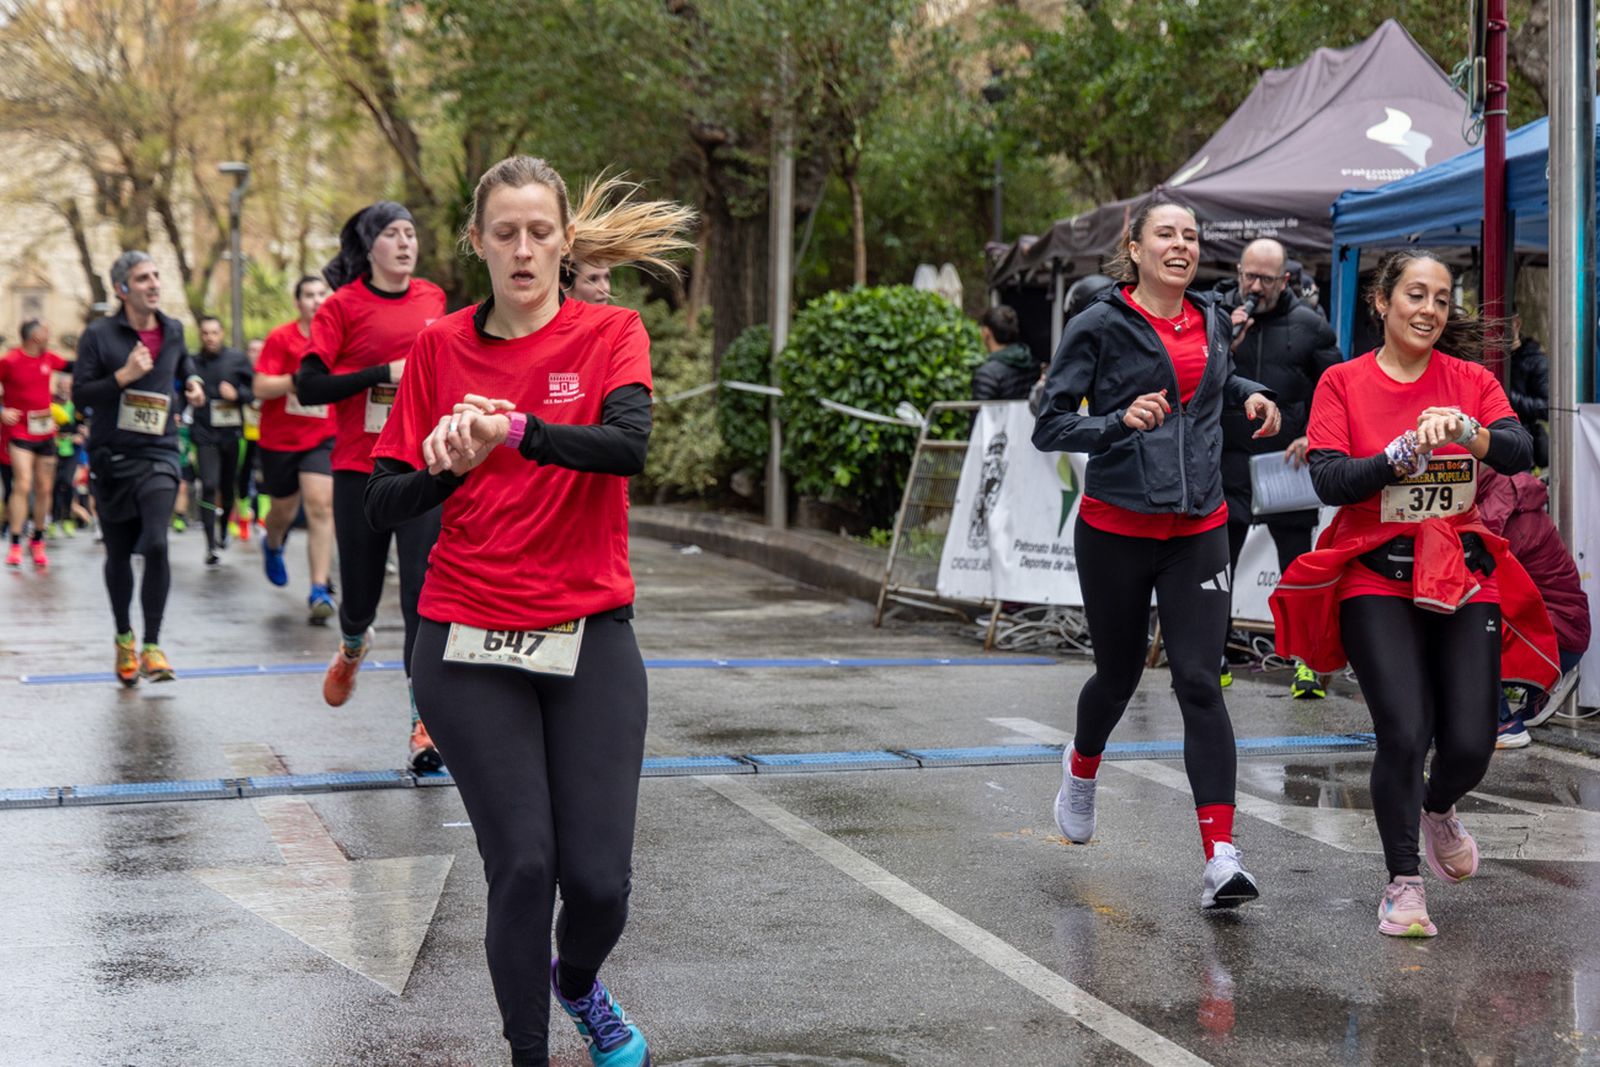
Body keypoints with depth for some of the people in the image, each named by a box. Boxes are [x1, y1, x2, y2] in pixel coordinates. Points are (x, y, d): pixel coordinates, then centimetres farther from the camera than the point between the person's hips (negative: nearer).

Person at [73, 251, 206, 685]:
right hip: (111, 457, -1)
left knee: (156, 544, -17)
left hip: (158, 454, 1)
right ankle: (124, 637, 31)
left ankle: (152, 645, -9)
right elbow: (80, 394, -7)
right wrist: (124, 376, -19)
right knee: (118, 555, 9)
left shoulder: (173, 330, 6)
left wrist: (192, 382, 8)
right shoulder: (98, 335, -6)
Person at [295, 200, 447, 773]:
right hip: (359, 472, -1)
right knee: (360, 594, 10)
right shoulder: (342, 306, -4)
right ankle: (352, 646, 48)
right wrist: (384, 374, -17)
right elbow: (308, 386, -10)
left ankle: (425, 726, -6)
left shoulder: (433, 298, 7)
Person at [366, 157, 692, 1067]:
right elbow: (385, 505, 2)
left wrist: (514, 428, -34)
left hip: (591, 638, 0)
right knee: (522, 865, -6)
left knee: (598, 875, -3)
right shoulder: (440, 349, 5)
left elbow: (628, 446, -21)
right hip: (470, 647, 1)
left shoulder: (610, 333, 0)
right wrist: (452, 464, -18)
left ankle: (578, 982, 32)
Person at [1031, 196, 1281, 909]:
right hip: (1115, 529, -2)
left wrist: (1250, 395, 11)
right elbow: (1048, 427, -9)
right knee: (1119, 673, 13)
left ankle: (1220, 856, -13)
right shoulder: (1101, 326, -6)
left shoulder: (1210, 320, 9)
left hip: (1197, 530, 3)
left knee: (1199, 683, -9)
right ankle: (1082, 766, 48)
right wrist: (1119, 422, -26)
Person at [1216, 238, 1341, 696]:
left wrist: (1313, 437, -4)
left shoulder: (1309, 326, 3)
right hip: (1228, 461, 0)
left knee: (1298, 564, 6)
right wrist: (1223, 346, -15)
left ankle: (1307, 660, 13)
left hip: (1288, 464, 0)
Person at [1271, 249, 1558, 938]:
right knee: (1405, 733, -16)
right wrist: (1403, 453, -22)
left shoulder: (1470, 382, 7)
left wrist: (1464, 431, -29)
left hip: (1464, 577, 3)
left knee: (1470, 745, -4)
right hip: (1376, 580, -2)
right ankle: (1402, 884, 4)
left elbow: (1520, 453, -10)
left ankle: (1438, 810, 34)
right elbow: (1328, 481, -9)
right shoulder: (1344, 383, 1)